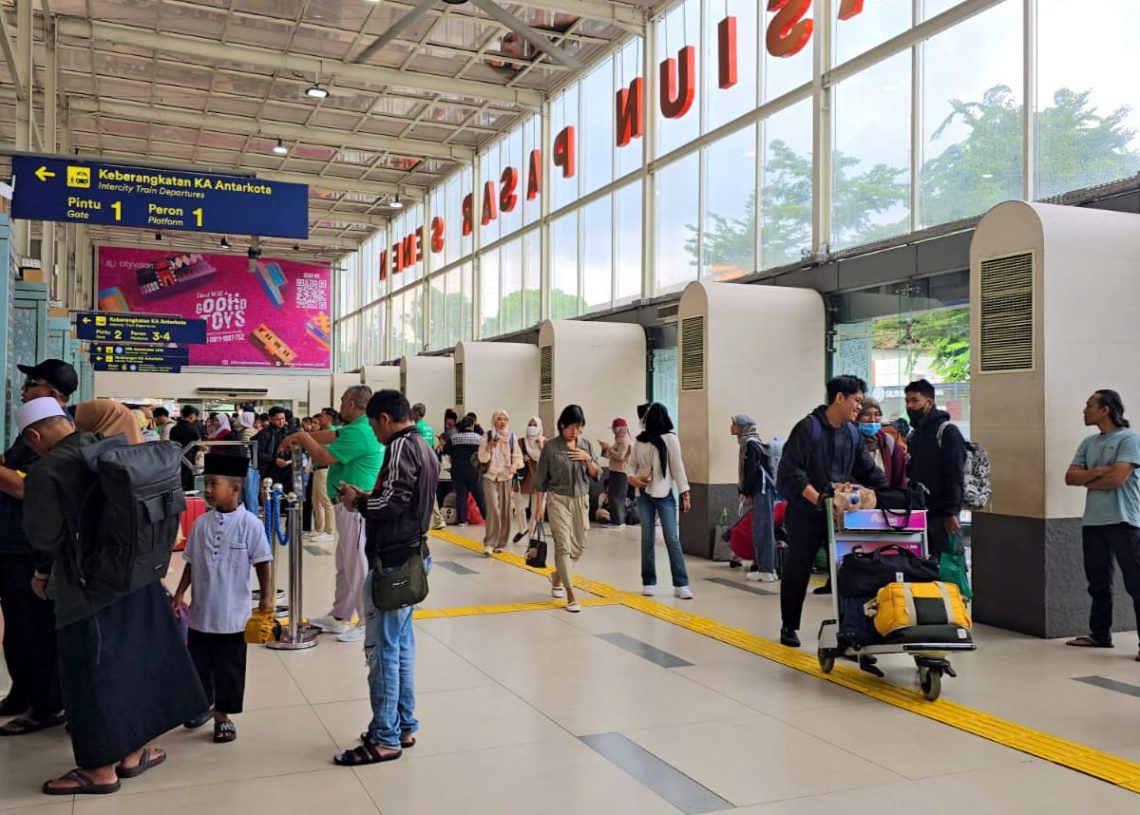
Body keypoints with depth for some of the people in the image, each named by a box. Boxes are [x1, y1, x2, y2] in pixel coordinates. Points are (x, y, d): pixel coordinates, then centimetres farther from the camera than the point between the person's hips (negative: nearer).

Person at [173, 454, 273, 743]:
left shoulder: (249, 524, -13)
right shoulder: (201, 523, 0)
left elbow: (261, 562, -7)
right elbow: (191, 562, 9)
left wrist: (266, 596, -6)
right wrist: (180, 593, 7)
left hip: (232, 613, -4)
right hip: (201, 611, 4)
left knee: (228, 666, 7)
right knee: (198, 662, 16)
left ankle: (222, 715, 22)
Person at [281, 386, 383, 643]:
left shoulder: (358, 432, -20)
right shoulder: (357, 428, 12)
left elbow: (324, 457, -19)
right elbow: (330, 436, 18)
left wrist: (302, 437, -4)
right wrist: (300, 436, 9)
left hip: (355, 507, -11)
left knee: (358, 564, -5)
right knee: (345, 563, 18)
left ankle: (369, 623, 2)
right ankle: (340, 617, 28)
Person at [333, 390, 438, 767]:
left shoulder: (401, 446, -15)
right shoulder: (423, 447, 15)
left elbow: (392, 502, -22)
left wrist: (358, 501, -5)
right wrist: (369, 498, 7)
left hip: (393, 560, -10)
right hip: (412, 555, 10)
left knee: (382, 648, -4)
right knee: (402, 644, 15)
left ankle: (385, 738, 2)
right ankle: (404, 726, 24)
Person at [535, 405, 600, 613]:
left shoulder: (586, 445, 5)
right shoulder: (551, 447, -7)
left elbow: (597, 475, 5)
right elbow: (541, 478, -2)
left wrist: (588, 459, -12)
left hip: (581, 500, 5)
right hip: (558, 499, -5)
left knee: (579, 546, 11)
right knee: (563, 545, -10)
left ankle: (557, 577, 37)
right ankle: (571, 595, -6)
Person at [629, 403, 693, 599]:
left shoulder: (670, 439, -4)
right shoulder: (640, 440, 7)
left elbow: (677, 466, -5)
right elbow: (633, 463, 12)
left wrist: (685, 493, -8)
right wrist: (631, 477, -9)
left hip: (664, 494, -3)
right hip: (644, 494, 3)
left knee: (672, 540, -5)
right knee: (647, 540, 9)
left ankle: (681, 585, -2)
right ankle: (649, 582, 17)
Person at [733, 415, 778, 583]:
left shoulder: (750, 443, -11)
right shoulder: (749, 442, 16)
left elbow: (752, 470, -17)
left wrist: (745, 491, -9)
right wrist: (745, 491, 12)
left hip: (762, 490, -9)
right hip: (761, 490, 9)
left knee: (762, 528, -7)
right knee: (762, 529, 12)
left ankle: (766, 570, -6)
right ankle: (767, 567, 16)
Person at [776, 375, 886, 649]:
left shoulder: (852, 433, 9)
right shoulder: (808, 428, -12)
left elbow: (868, 470, 16)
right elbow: (791, 471, -18)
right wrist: (817, 497, -27)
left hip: (841, 513, 5)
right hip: (806, 514, -5)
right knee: (798, 571, 6)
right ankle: (789, 626, 22)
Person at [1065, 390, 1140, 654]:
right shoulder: (1088, 443, 14)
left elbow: (1118, 477, -19)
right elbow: (1070, 477, 6)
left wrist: (1088, 481, -2)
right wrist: (1097, 471, -12)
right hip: (1092, 522, 7)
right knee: (1098, 583, 15)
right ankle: (1099, 635, 25)